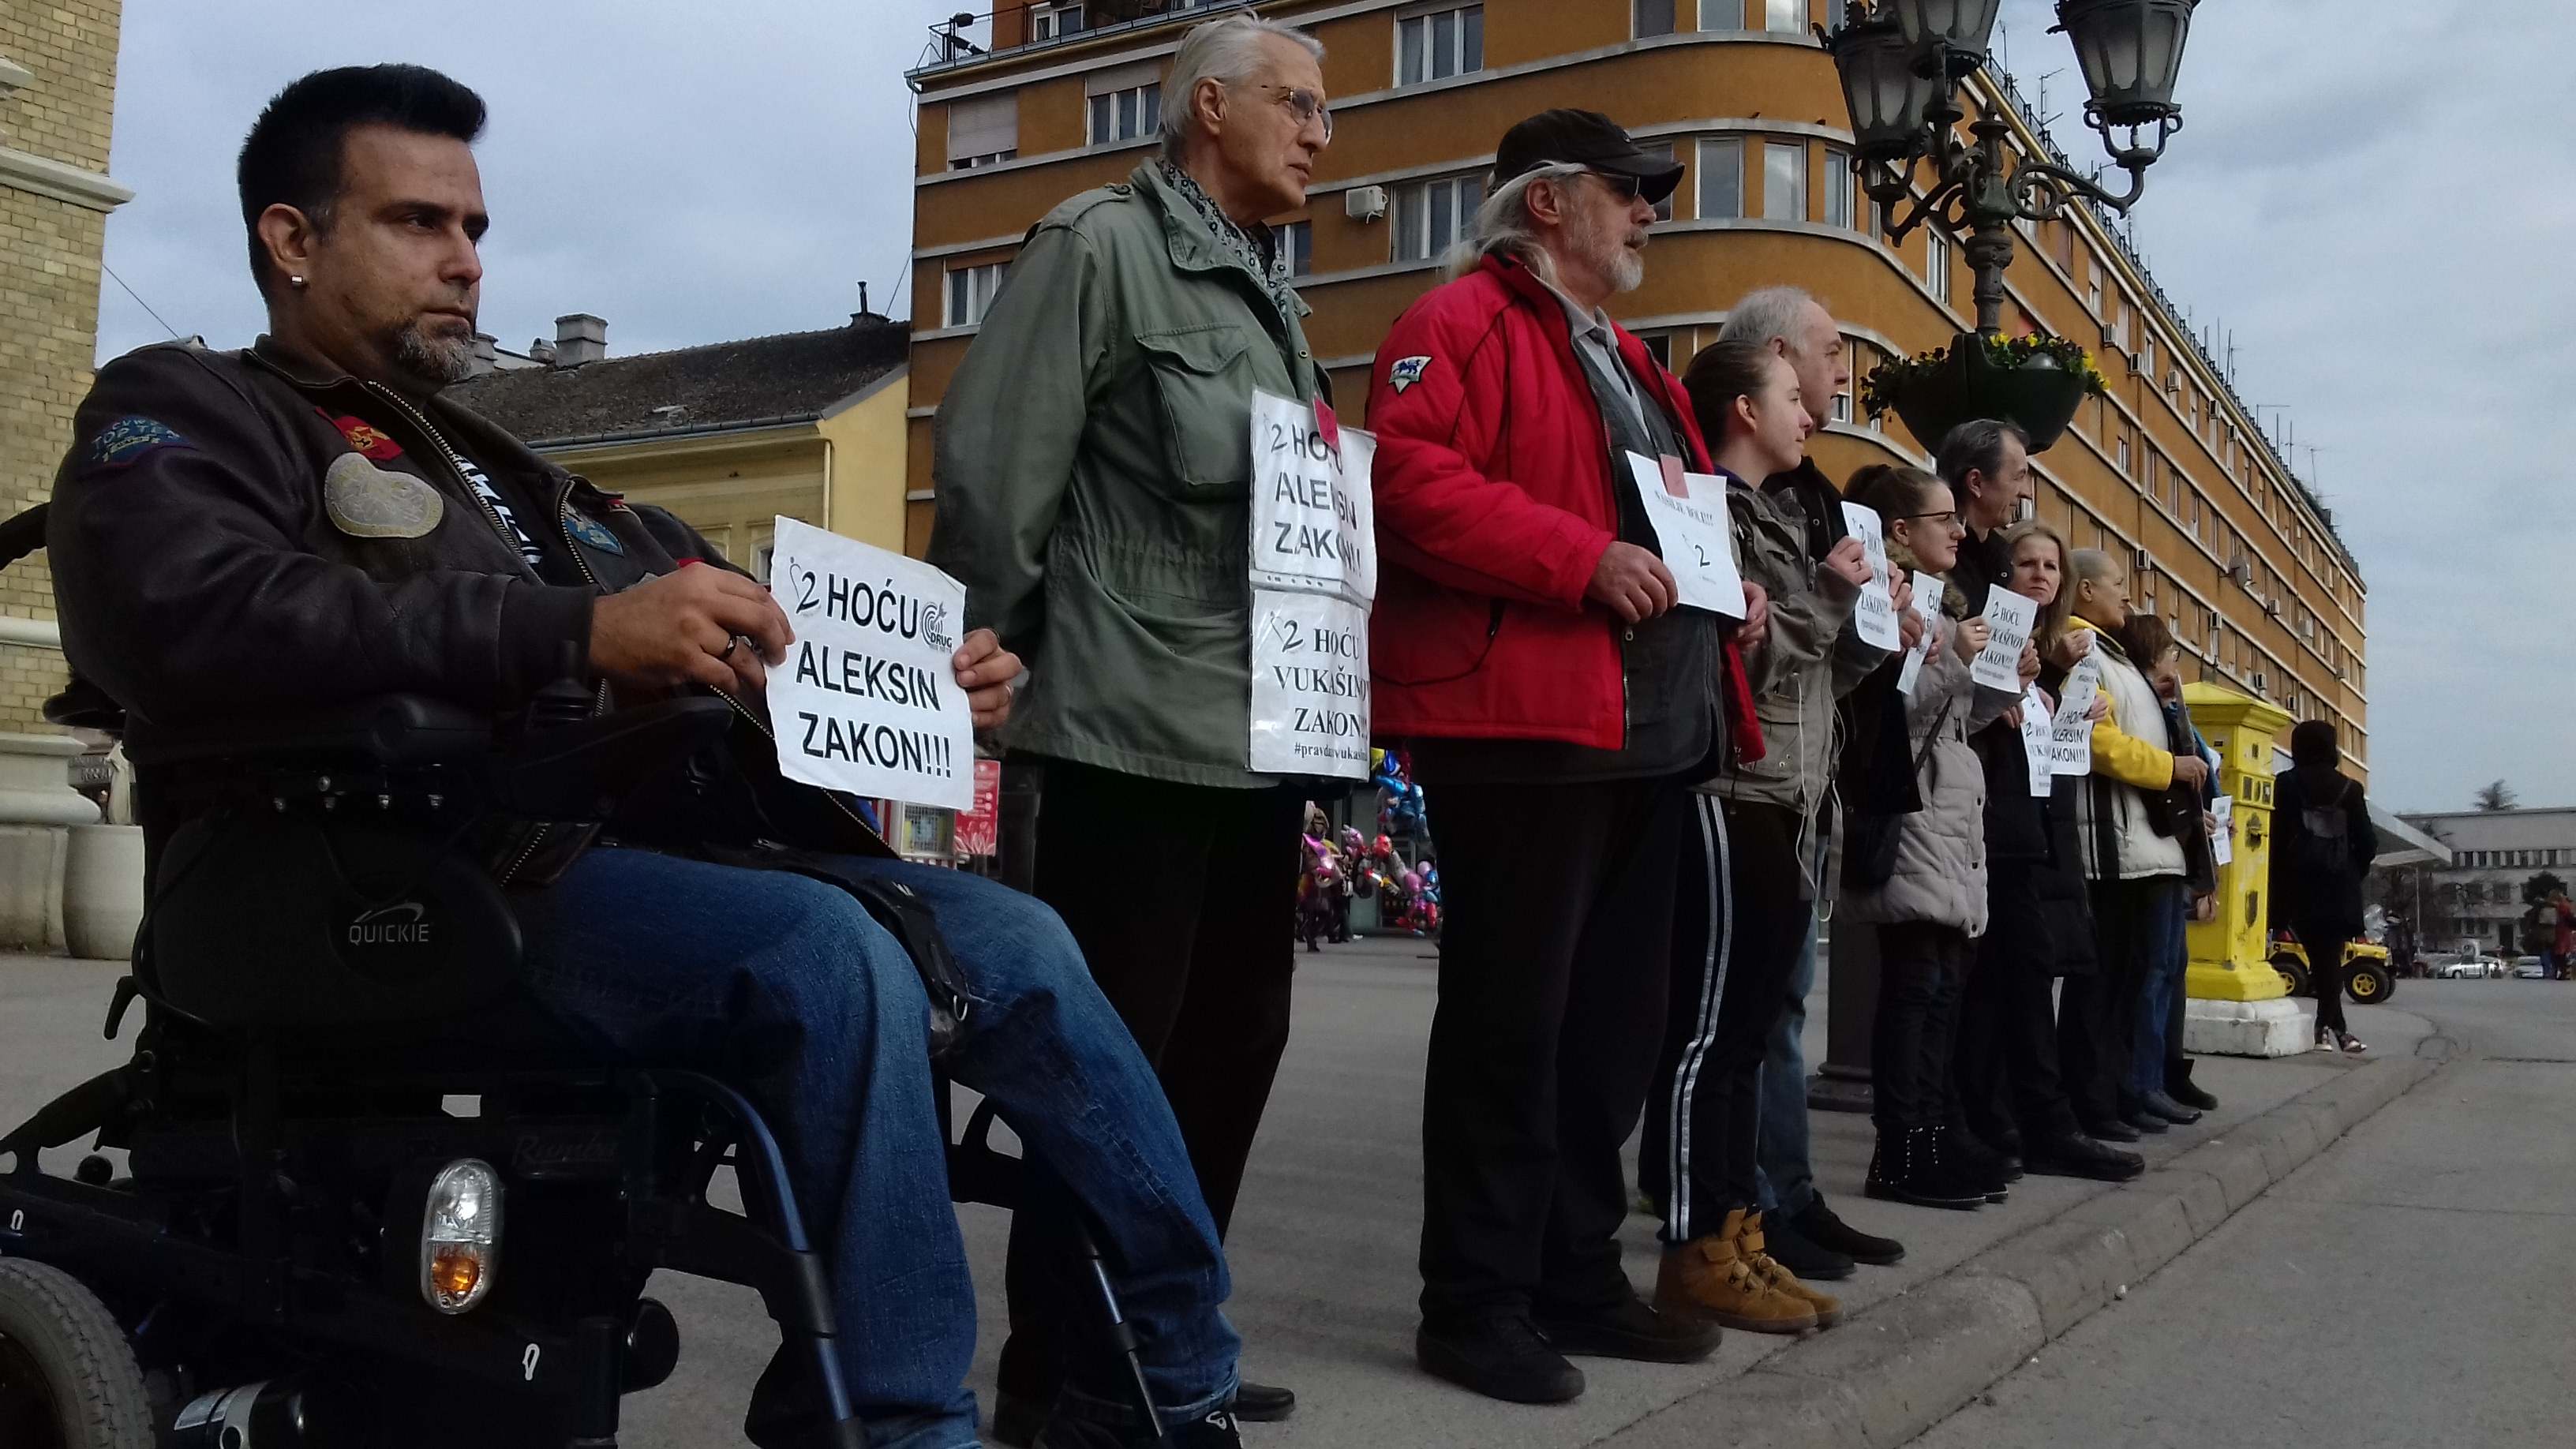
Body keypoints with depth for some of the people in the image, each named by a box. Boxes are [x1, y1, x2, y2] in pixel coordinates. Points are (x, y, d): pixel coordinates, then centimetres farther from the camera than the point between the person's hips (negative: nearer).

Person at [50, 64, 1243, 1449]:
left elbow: (749, 674, 23)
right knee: (835, 958, -30)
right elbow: (182, 614, -17)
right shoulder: (185, 413, 8)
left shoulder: (508, 472, 30)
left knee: (1011, 939, -9)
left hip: (630, 840, 7)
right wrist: (577, 629, -25)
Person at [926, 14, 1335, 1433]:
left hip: (1259, 735, 9)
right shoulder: (1102, 244, -6)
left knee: (1230, 1044, 13)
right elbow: (990, 466, -12)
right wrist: (1006, 662, -10)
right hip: (1137, 730, -9)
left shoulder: (1267, 295, 20)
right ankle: (1055, 1378, 10)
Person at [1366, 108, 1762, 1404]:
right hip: (1521, 728, -10)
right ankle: (1475, 1303, 6)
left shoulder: (1626, 361, 26)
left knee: (1616, 1015, 12)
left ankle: (1577, 1274, 24)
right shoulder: (1461, 324, -3)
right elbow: (1410, 480, -19)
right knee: (1510, 1018, -5)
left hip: (1651, 736, 10)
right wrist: (1584, 557, -23)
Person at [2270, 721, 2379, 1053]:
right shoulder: (2349, 788, 3)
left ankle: (2337, 1028, 6)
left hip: (2300, 883, 0)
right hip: (2339, 885, 0)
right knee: (2331, 955, 3)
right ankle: (2325, 1027, -5)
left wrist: (2278, 888, 1)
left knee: (2319, 955, 6)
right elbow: (2367, 842, 2)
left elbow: (2277, 837, -5)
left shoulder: (2287, 785, 1)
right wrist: (2356, 873, 18)